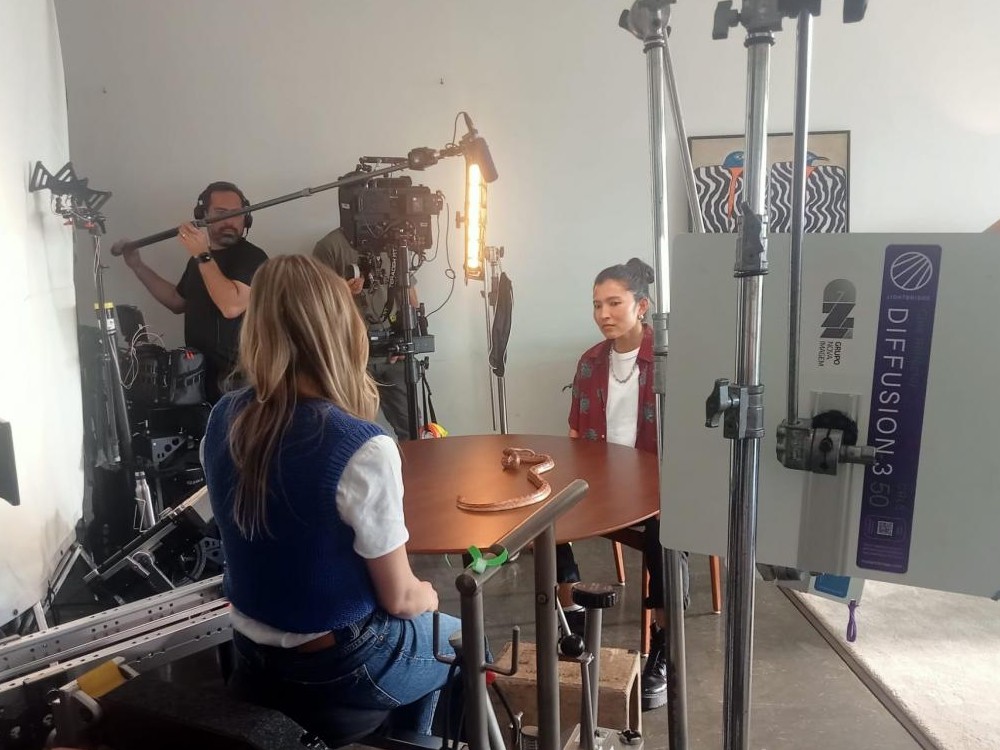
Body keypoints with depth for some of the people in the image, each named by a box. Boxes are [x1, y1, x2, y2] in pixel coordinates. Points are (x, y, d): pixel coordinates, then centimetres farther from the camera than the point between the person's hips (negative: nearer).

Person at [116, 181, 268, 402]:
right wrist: (138, 266, 20)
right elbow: (178, 301, 25)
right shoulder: (200, 256, 12)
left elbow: (231, 307, -28)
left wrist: (203, 256, -25)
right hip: (196, 370, 7)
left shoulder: (252, 257, -13)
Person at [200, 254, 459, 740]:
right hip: (336, 667, -6)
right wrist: (427, 596, 2)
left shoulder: (221, 421, -9)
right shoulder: (361, 448, -30)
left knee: (427, 635, 32)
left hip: (252, 655, 6)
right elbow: (399, 598, -17)